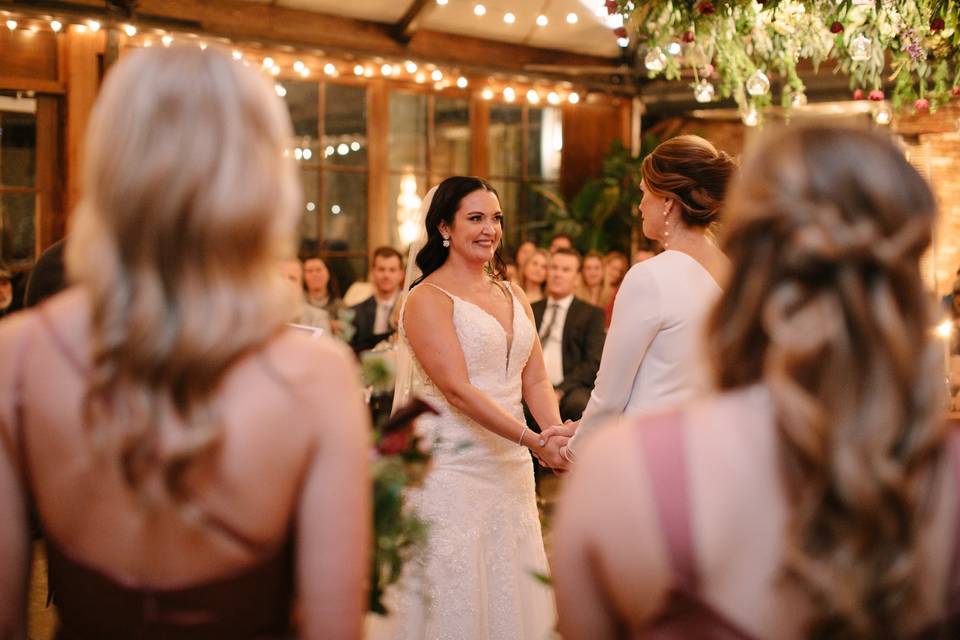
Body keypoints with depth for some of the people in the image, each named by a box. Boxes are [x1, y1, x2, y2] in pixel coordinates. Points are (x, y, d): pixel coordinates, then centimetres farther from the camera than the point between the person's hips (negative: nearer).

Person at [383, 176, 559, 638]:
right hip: (451, 469, -6)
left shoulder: (514, 297, 12)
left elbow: (535, 380, 7)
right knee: (455, 597, 2)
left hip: (511, 467, 6)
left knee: (512, 593, 12)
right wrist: (533, 440, -24)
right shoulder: (428, 299, -9)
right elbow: (457, 389, -18)